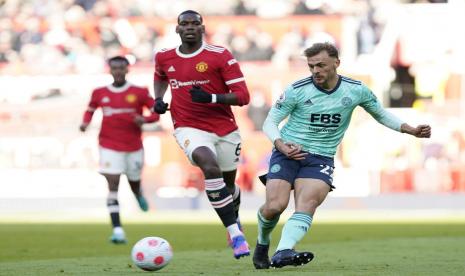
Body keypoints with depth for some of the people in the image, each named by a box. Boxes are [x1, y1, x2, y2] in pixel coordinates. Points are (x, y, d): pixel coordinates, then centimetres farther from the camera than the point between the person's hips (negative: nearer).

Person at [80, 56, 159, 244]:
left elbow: (157, 112, 1)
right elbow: (90, 109, 18)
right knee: (113, 186, -13)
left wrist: (145, 119, -19)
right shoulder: (100, 93, 1)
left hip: (133, 147, 1)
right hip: (110, 147, -1)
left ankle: (139, 194, 55)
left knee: (134, 185, 15)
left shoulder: (139, 93, -3)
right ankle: (117, 230, -18)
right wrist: (85, 123, -3)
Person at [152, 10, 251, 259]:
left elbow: (243, 96, -11)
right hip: (189, 128, 0)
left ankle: (234, 219, 51)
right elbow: (159, 77, 29)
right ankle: (234, 231, -28)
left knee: (228, 183, 15)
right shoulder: (164, 58, 4)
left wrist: (211, 98, -25)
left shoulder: (220, 56, -8)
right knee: (210, 167, -30)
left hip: (225, 130, 0)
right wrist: (158, 99, 9)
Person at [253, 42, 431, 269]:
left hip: (321, 159, 1)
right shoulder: (297, 90, -7)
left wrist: (411, 130, 4)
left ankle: (283, 253, -43)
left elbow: (381, 114, 16)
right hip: (287, 154, -1)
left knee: (308, 203, -27)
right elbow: (270, 122, 0)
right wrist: (282, 145, -20)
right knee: (275, 206, -18)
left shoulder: (356, 90, -1)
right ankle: (262, 244, 14)